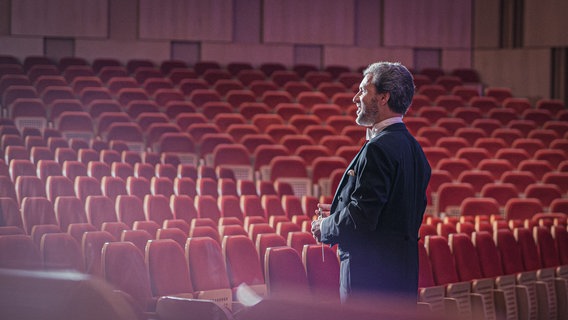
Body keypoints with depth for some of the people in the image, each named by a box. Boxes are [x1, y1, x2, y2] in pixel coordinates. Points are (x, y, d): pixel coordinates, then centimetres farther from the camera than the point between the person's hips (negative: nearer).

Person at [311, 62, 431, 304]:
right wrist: (339, 213, 16)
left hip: (371, 275, -10)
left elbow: (362, 218, -21)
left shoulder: (378, 149, -16)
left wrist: (325, 227, -3)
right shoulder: (412, 147, 14)